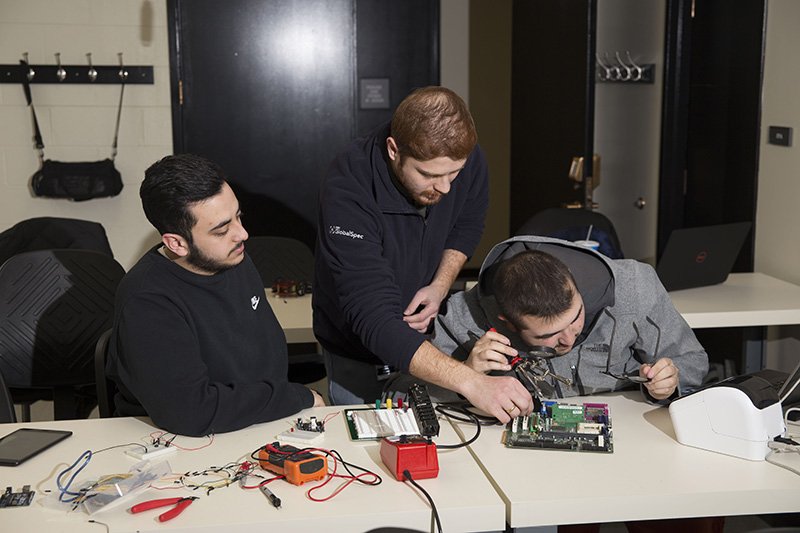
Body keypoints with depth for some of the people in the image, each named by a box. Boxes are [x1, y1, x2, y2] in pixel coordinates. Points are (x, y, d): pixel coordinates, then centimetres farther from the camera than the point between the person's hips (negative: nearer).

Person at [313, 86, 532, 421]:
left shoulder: (467, 158, -20)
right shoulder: (347, 192, -36)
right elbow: (375, 322, -42)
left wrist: (440, 285, -15)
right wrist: (471, 382, -51)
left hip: (427, 336, 4)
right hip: (359, 353, -4)